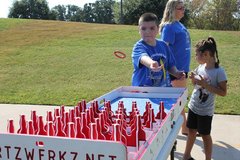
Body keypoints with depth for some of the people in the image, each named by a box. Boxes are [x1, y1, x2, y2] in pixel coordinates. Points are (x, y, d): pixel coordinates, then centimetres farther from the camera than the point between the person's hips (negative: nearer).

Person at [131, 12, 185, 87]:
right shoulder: (139, 47, -16)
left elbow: (170, 64, 13)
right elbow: (143, 57, -40)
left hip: (163, 89, 6)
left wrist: (176, 73, -7)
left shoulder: (163, 45, 2)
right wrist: (151, 63, -61)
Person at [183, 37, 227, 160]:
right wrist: (193, 78, -8)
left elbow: (223, 92, -19)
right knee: (192, 131, 18)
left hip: (205, 111, -6)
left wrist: (205, 85, -26)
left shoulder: (219, 72, -19)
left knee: (205, 135, 8)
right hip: (193, 106, 6)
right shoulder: (200, 67, 0)